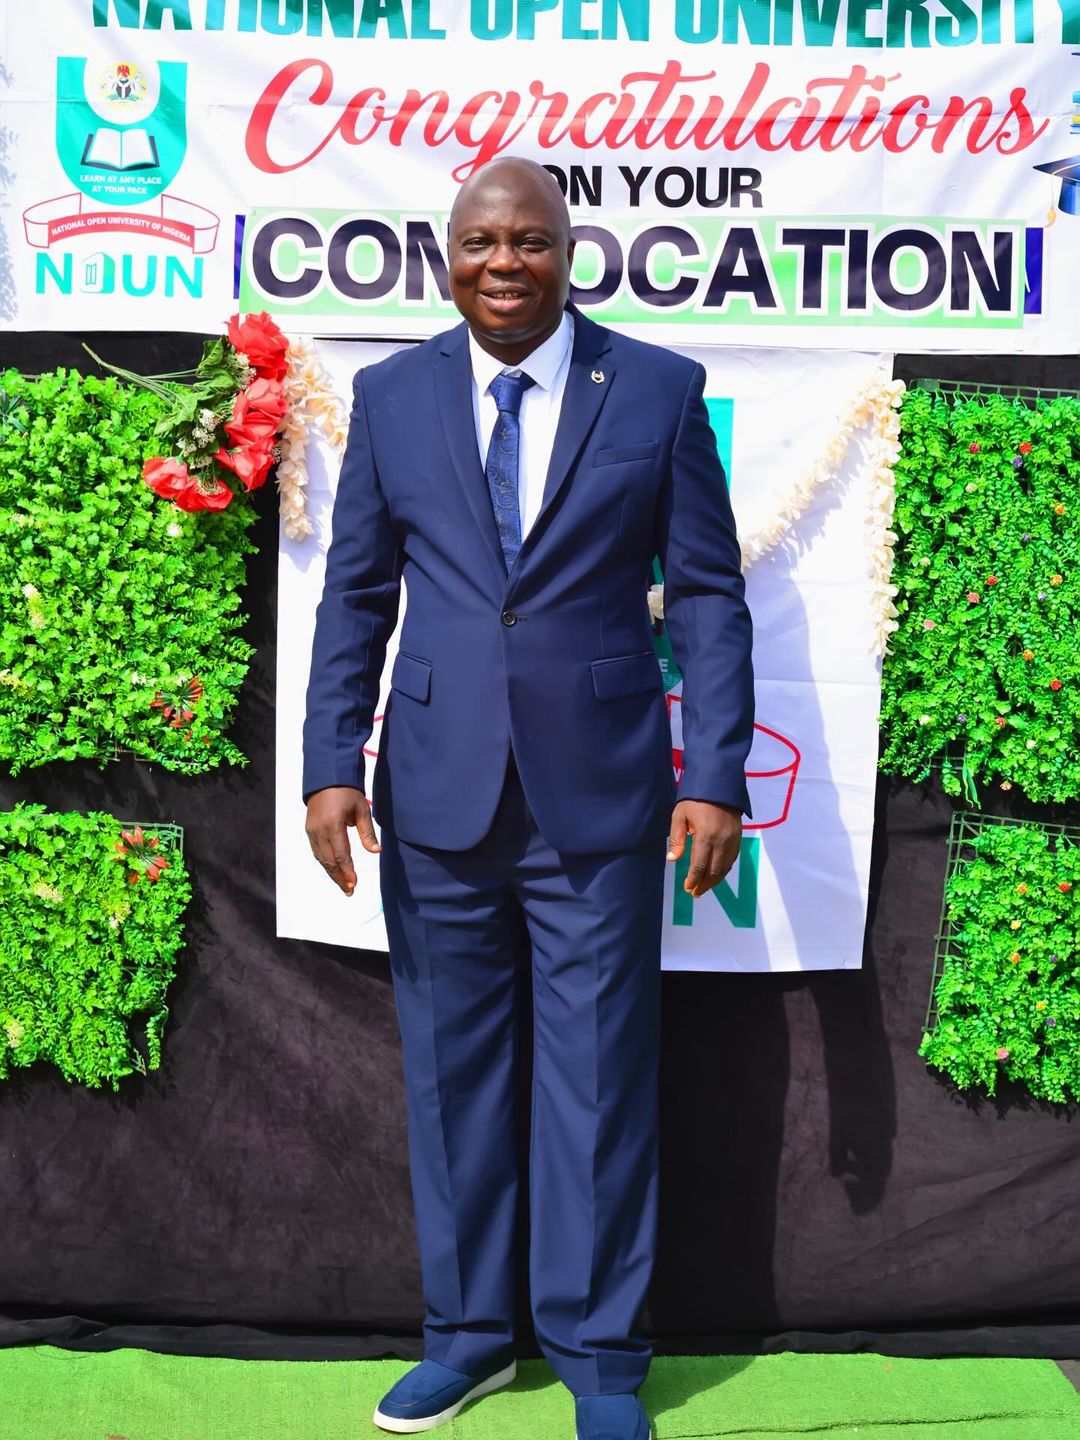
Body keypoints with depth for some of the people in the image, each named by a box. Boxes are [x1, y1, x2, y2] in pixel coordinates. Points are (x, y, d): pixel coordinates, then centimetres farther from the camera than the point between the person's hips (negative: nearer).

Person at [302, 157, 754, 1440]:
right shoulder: (391, 396, 6)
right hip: (437, 794, 2)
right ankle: (468, 1332, 27)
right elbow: (356, 594, 7)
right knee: (449, 1068, 11)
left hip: (598, 795, -2)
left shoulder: (657, 390, 1)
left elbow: (707, 594, 0)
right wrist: (333, 762, -1)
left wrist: (715, 777, -7)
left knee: (598, 1077, 5)